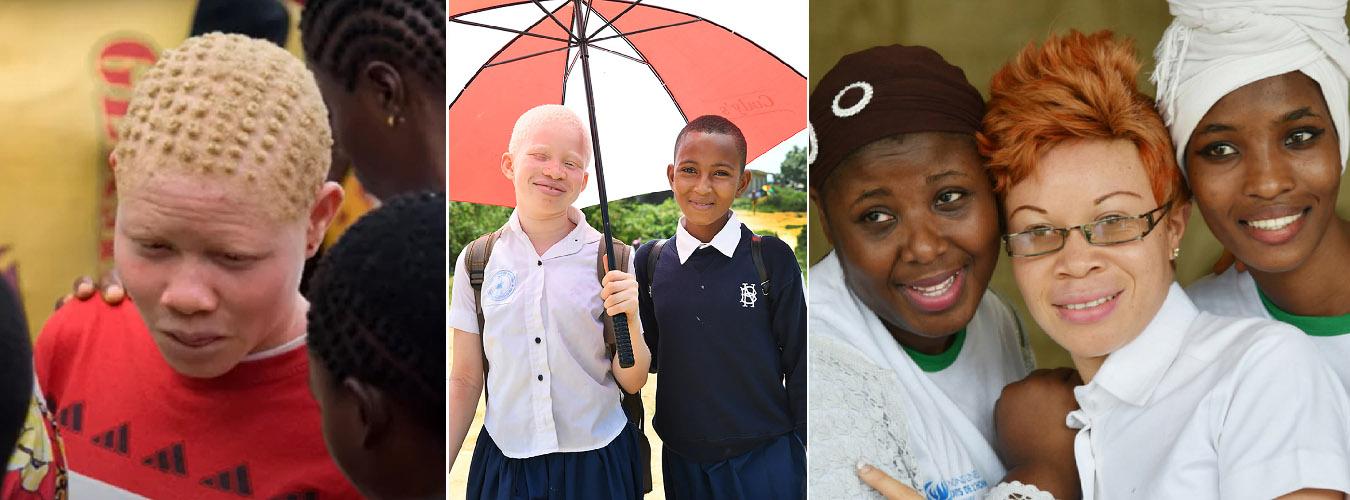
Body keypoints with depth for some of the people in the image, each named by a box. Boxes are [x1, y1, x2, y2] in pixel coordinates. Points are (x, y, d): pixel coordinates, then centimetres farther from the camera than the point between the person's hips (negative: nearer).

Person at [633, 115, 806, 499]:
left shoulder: (772, 258, -8)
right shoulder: (650, 261, 0)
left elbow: (798, 363, -2)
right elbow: (650, 358, 7)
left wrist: (804, 451, -1)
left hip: (764, 457, -2)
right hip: (681, 459, 3)